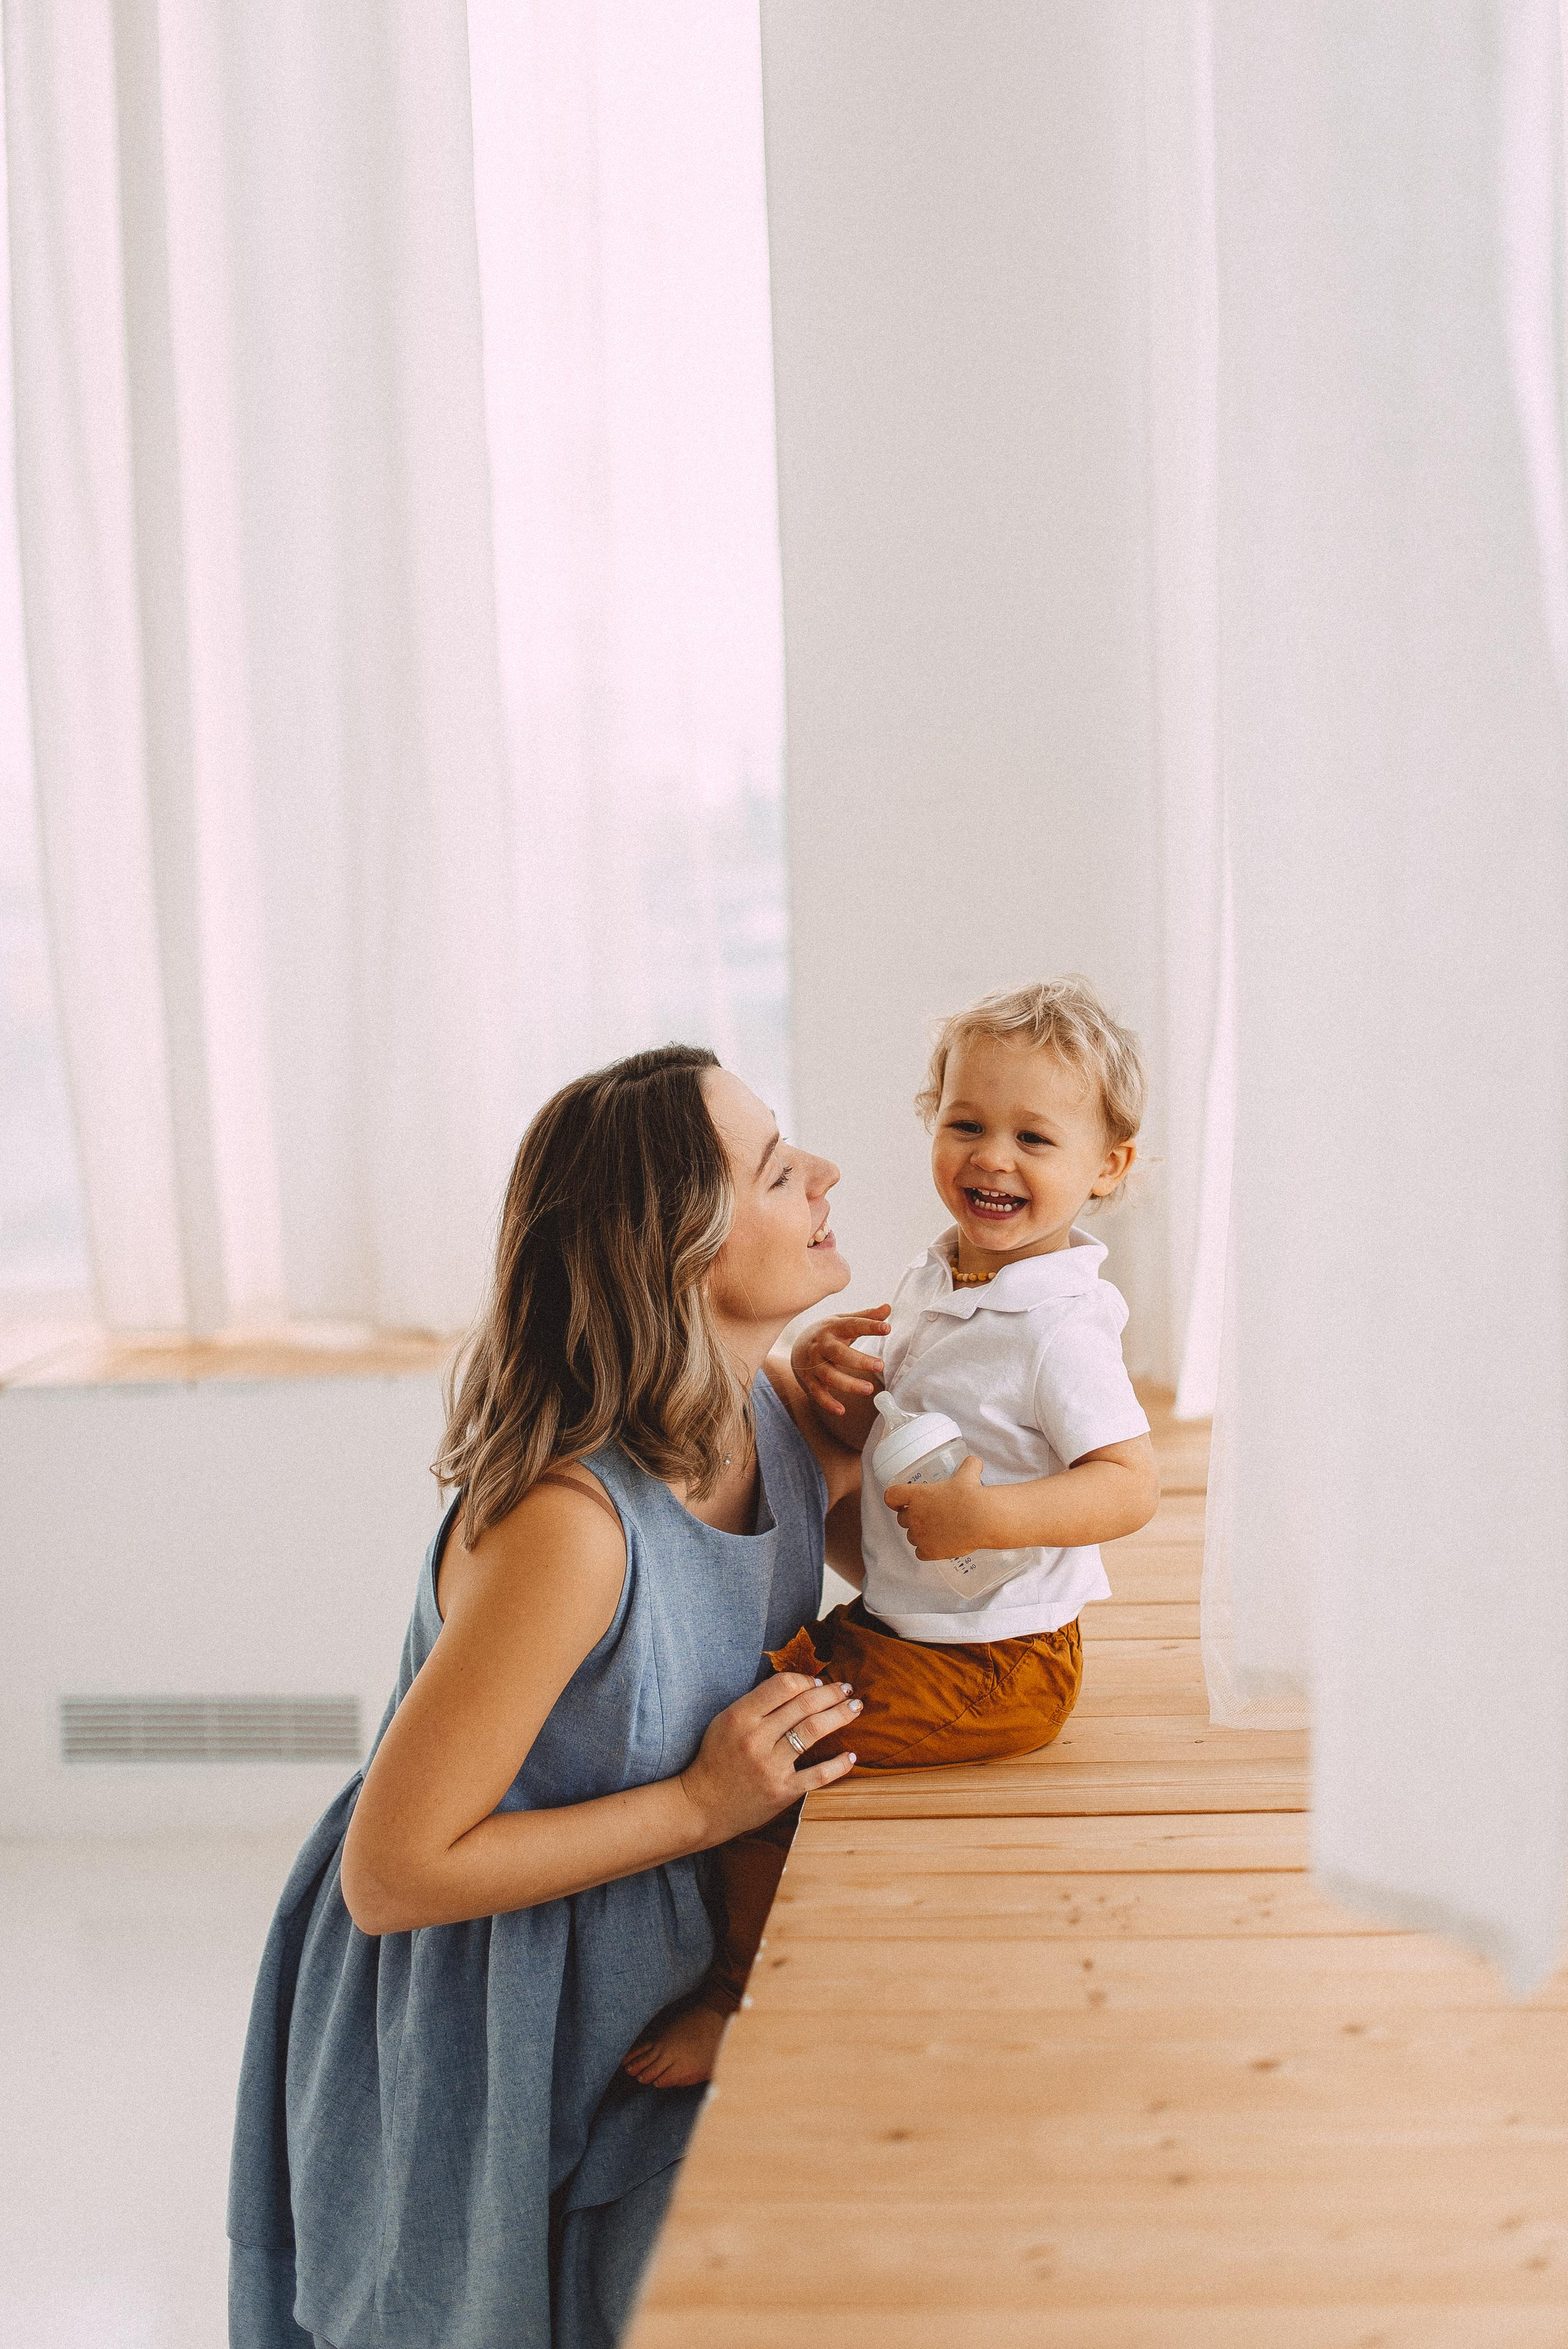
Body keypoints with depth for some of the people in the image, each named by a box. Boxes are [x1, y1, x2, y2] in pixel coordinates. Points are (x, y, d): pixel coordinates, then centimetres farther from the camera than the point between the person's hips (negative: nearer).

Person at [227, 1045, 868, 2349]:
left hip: (643, 1974, 7)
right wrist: (699, 1805, -27)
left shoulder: (785, 1410, -12)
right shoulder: (567, 1521, -35)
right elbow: (391, 1876, -28)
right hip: (471, 2031, -7)